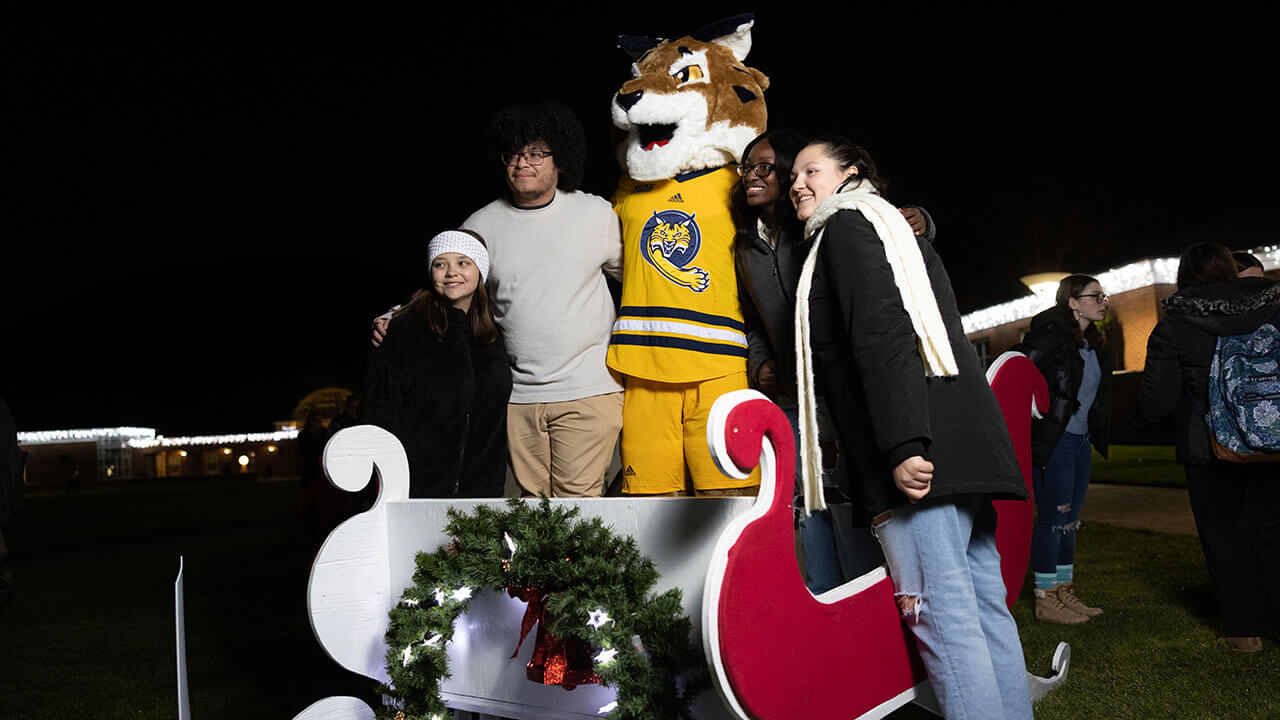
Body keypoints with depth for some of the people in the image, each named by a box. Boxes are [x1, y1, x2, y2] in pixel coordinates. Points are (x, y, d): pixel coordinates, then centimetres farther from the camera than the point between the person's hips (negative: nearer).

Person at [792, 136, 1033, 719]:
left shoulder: (847, 223, 2)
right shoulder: (897, 231, 31)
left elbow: (883, 334, -14)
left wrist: (901, 445, -22)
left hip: (919, 452, -10)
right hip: (964, 442, 10)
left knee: (939, 610, -9)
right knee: (983, 601, 10)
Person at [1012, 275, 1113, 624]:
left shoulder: (1091, 344, 13)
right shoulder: (1050, 336, -13)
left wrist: (1095, 437, 16)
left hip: (1082, 442, 9)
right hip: (1054, 442, -9)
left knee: (1070, 519, 14)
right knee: (1052, 518, -3)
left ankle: (1065, 593, 24)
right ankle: (1045, 600, 6)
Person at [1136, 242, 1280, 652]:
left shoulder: (1172, 328, -9)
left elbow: (1158, 399, -10)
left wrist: (1141, 416, 9)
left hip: (1209, 452, -2)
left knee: (1226, 536, 9)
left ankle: (1244, 628, 15)